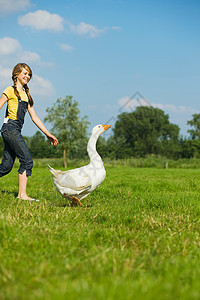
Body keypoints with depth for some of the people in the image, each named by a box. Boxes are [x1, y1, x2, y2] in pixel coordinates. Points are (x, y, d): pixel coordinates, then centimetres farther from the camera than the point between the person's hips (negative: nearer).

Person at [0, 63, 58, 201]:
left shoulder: (26, 95, 22)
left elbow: (34, 117, 20)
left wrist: (48, 134, 15)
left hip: (16, 130, 8)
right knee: (27, 159, -15)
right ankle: (22, 194, -16)